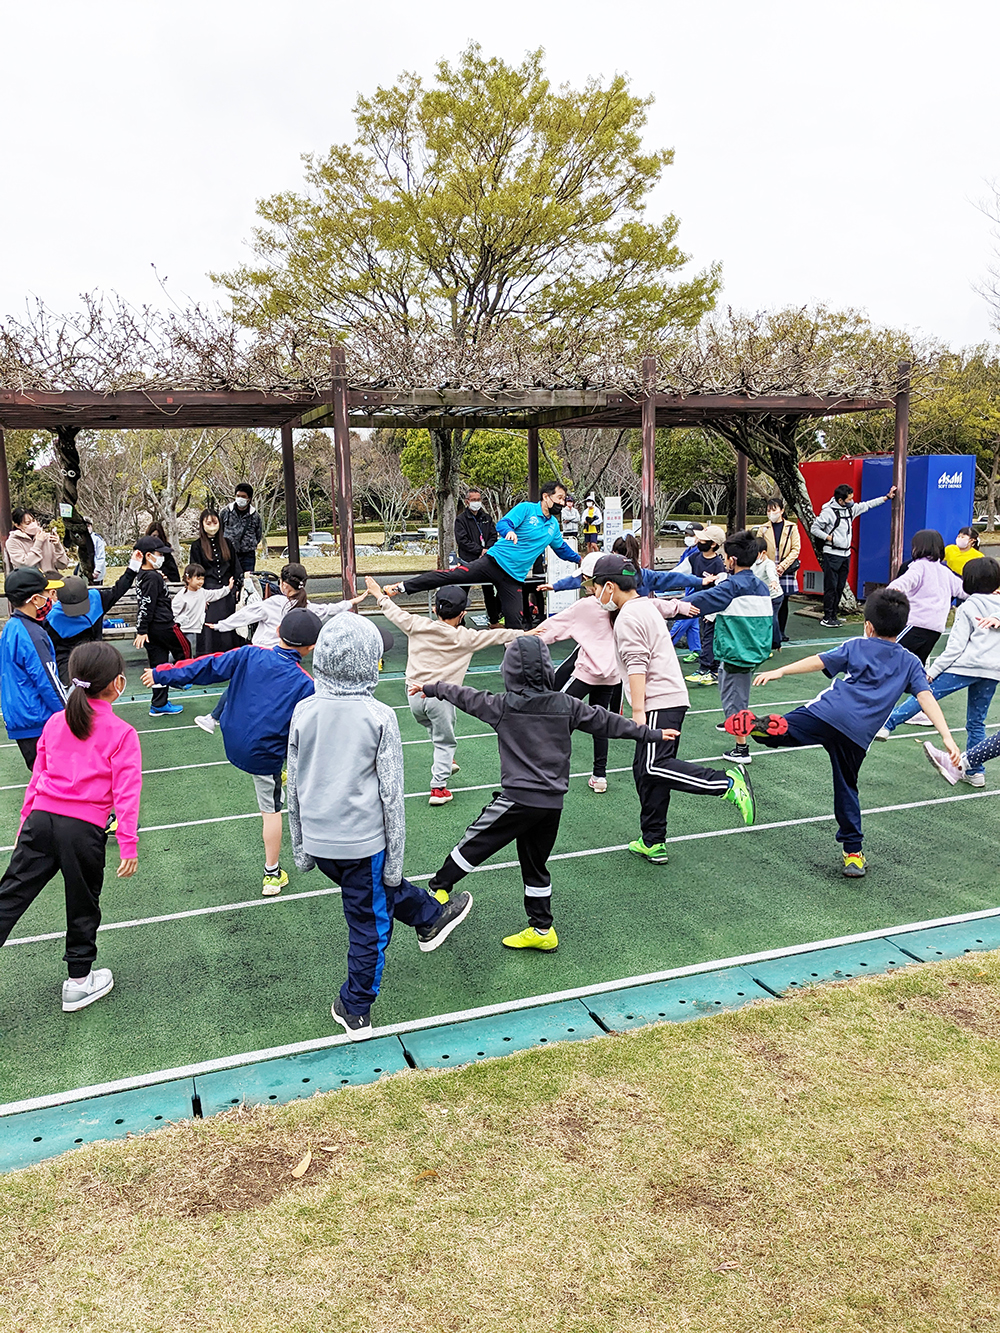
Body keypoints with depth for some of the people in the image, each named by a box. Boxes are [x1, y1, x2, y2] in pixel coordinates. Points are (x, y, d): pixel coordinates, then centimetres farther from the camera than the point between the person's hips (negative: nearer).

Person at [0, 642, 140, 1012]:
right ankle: (79, 982, 29)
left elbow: (37, 777, 14)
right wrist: (129, 845, -5)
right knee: (82, 907, 14)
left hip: (42, 819, 3)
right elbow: (126, 793, -8)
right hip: (84, 829, -3)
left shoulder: (55, 722, 10)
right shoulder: (122, 734, -4)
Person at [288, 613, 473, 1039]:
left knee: (378, 889, 28)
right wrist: (395, 856, -1)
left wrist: (300, 845, 15)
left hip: (319, 840, 4)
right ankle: (356, 1011, 27)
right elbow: (391, 794, -11)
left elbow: (294, 785, 3)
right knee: (369, 926, 14)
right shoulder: (380, 717, -15)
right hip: (364, 840, -4)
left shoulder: (303, 711, -5)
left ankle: (431, 917, 48)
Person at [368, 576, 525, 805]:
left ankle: (445, 763, 40)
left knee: (435, 728, 31)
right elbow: (498, 636, 5)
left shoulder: (417, 626, 0)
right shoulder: (465, 638, -4)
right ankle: (438, 788, 10)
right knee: (445, 741, 12)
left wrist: (379, 595, 31)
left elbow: (395, 613, 14)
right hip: (441, 697, -3)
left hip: (414, 694, 3)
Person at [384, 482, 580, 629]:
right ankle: (401, 586, -13)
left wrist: (579, 559, 40)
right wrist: (509, 531, -38)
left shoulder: (554, 525, 15)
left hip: (514, 576, 5)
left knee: (514, 622, -3)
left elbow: (562, 548, 33)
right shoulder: (526, 509, -4)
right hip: (494, 561, -5)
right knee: (452, 575, -15)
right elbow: (502, 524, -16)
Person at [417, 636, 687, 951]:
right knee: (535, 864, 16)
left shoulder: (503, 705, -5)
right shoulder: (567, 705, 3)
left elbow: (465, 697, 10)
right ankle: (541, 930, 23)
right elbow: (606, 722, 9)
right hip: (553, 803, 5)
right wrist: (649, 734, 19)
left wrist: (433, 687, 27)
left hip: (518, 798, -4)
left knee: (474, 842, 12)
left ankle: (439, 889, 22)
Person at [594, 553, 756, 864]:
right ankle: (652, 843, 13)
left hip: (659, 703, -10)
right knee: (645, 771, 10)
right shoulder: (646, 605, 19)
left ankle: (728, 783, -22)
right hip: (670, 699, 10)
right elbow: (665, 607, 44)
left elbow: (637, 666, -18)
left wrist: (638, 712, -21)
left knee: (654, 767, -20)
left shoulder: (628, 617, -10)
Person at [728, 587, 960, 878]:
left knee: (782, 731, -17)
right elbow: (927, 698, 6)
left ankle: (757, 726, -54)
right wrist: (946, 736, 0)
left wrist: (780, 671, 7)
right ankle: (853, 854, 19)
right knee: (847, 789, 15)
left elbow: (818, 661, 6)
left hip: (827, 714, -2)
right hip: (858, 736, 2)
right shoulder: (910, 663, 18)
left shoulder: (856, 647, 15)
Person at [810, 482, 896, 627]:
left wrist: (887, 497, 22)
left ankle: (833, 616, 15)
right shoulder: (828, 512, -12)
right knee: (831, 587, -6)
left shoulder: (851, 509, 9)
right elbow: (814, 529, -8)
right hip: (832, 555, -7)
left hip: (845, 555, 7)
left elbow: (867, 505, 22)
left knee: (840, 587, 8)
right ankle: (827, 618, 0)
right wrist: (829, 538, -14)